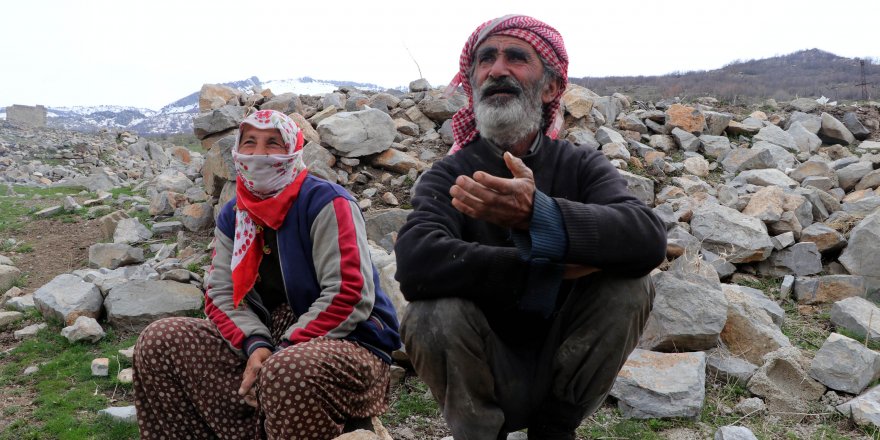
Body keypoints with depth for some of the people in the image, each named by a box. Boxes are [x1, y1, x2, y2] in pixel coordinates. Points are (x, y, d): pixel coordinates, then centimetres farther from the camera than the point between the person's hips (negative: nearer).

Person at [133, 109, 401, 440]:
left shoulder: (325, 202, -13)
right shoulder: (232, 216, 9)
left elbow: (351, 295, -21)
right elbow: (220, 294, 3)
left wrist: (283, 351, -21)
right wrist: (256, 344, -17)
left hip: (349, 344, -7)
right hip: (268, 342, 7)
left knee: (287, 371, -41)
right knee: (159, 341, -3)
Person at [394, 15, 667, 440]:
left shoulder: (581, 166, -6)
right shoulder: (449, 177, -10)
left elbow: (649, 239, -26)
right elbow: (416, 264, -31)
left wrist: (536, 212, -42)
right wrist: (550, 268, -29)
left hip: (564, 368, 2)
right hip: (484, 379, -2)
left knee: (630, 286, -21)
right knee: (432, 314, -30)